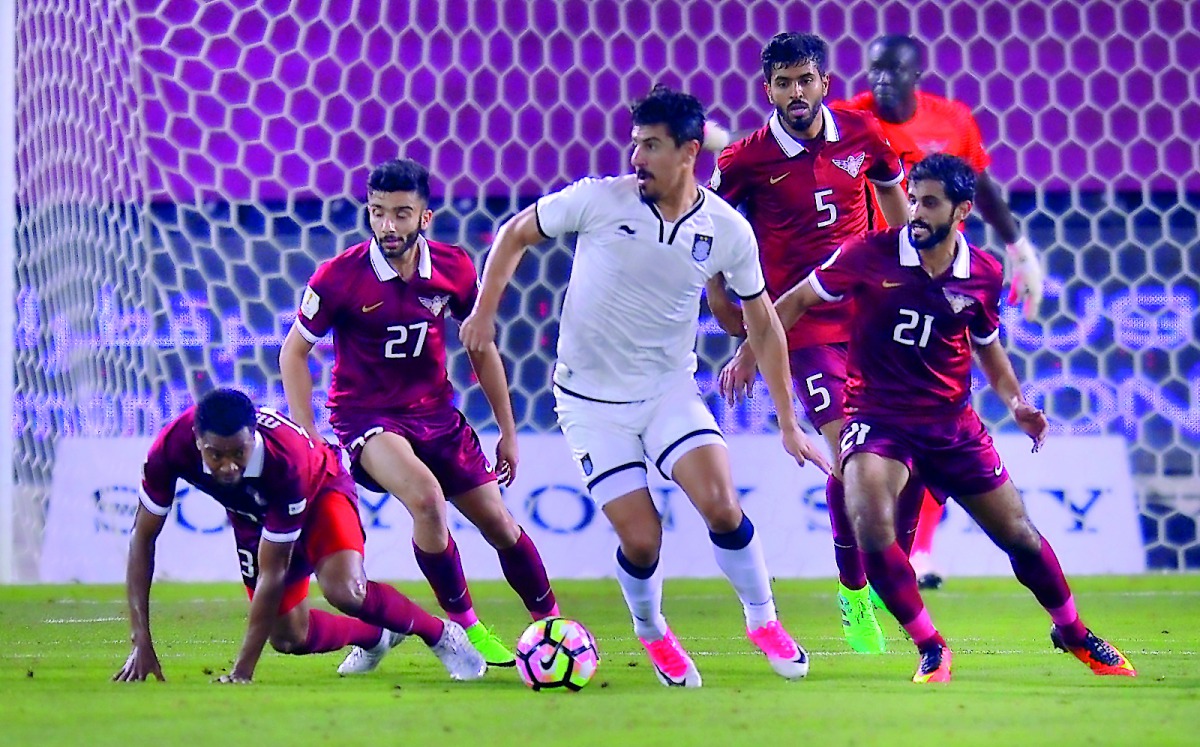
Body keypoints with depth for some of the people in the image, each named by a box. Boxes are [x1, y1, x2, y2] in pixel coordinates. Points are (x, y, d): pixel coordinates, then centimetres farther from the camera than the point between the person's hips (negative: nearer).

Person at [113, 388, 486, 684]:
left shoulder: (285, 460, -43)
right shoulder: (172, 447, -36)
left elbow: (272, 573, -36)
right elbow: (142, 537, -23)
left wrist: (242, 670, -35)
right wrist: (142, 642, -28)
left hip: (318, 489, -4)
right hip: (253, 513, 4)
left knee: (344, 591, -30)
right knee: (288, 638, 3)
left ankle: (440, 633, -4)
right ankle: (375, 637, 34)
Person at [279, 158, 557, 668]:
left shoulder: (454, 269, -7)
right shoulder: (340, 277, -17)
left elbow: (481, 348, 8)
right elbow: (293, 352, -5)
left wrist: (508, 430, 11)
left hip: (435, 412, 4)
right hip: (367, 415, -4)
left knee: (498, 523, 5)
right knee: (426, 497, -31)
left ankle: (550, 623, 27)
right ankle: (463, 625, -14)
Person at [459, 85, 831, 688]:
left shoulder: (728, 231, -7)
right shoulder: (598, 200, -13)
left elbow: (762, 325, 4)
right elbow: (515, 234, 3)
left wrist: (788, 423, 5)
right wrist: (484, 311, -4)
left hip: (670, 389, 1)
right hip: (591, 399, -1)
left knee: (721, 507, -20)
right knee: (641, 539, -9)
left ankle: (762, 619, 6)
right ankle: (650, 632, 24)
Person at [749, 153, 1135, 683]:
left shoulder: (983, 274, -2)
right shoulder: (870, 255, -11)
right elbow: (797, 300, 3)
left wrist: (1017, 403, 3)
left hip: (952, 422, 3)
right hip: (877, 416, -3)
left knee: (1017, 533, 6)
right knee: (871, 525, -28)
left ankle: (1073, 633, 33)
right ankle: (931, 649, -11)